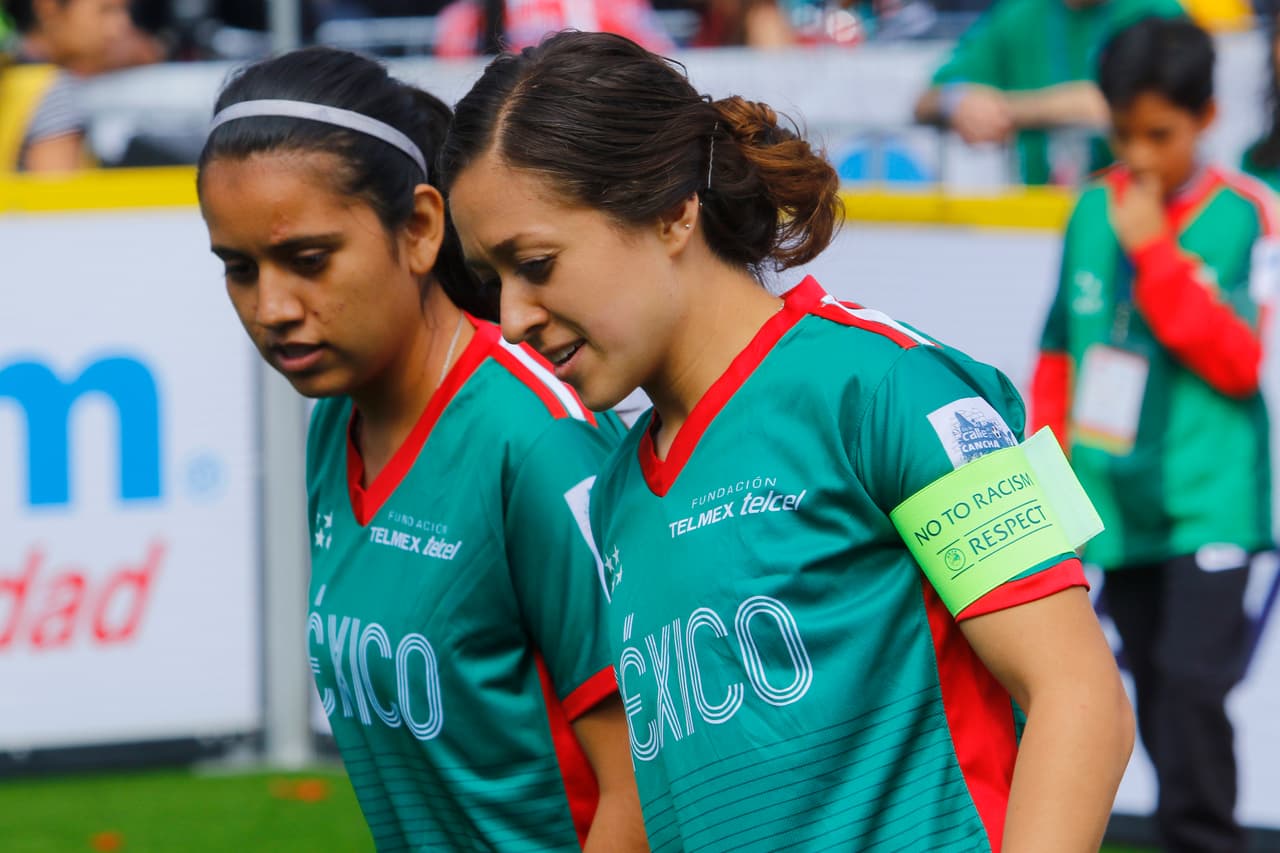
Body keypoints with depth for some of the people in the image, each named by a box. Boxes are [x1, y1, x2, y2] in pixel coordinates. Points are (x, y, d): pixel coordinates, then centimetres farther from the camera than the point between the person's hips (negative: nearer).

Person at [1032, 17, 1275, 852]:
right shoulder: (1095, 210, 5)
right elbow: (1059, 354, 15)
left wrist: (1153, 250, -19)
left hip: (1210, 496, -5)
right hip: (1118, 497, 5)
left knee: (1192, 680, -14)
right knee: (1156, 689, 9)